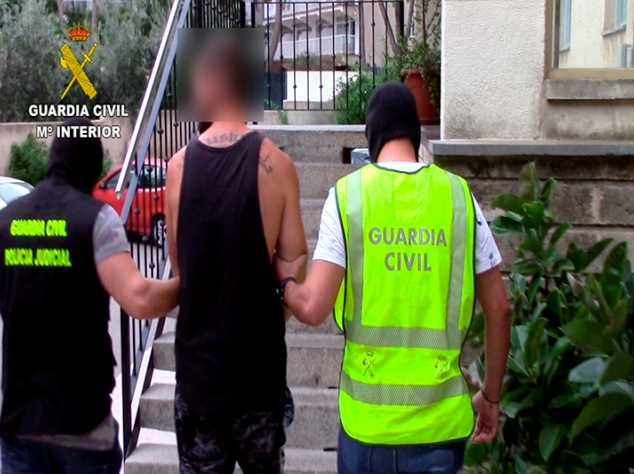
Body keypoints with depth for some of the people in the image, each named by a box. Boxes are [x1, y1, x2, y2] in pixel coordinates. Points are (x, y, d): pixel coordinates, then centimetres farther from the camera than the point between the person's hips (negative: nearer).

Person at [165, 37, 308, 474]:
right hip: (257, 353, -2)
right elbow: (292, 260, -10)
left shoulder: (179, 164, -5)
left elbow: (178, 262, 2)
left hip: (197, 352, 2)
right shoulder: (274, 162, -12)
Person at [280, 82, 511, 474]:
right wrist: (491, 396, 14)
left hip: (367, 415, -1)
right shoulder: (459, 195, -1)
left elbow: (313, 308, -11)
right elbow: (498, 308, 1)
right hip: (441, 418, 1)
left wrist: (285, 284, 12)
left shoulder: (347, 194, -6)